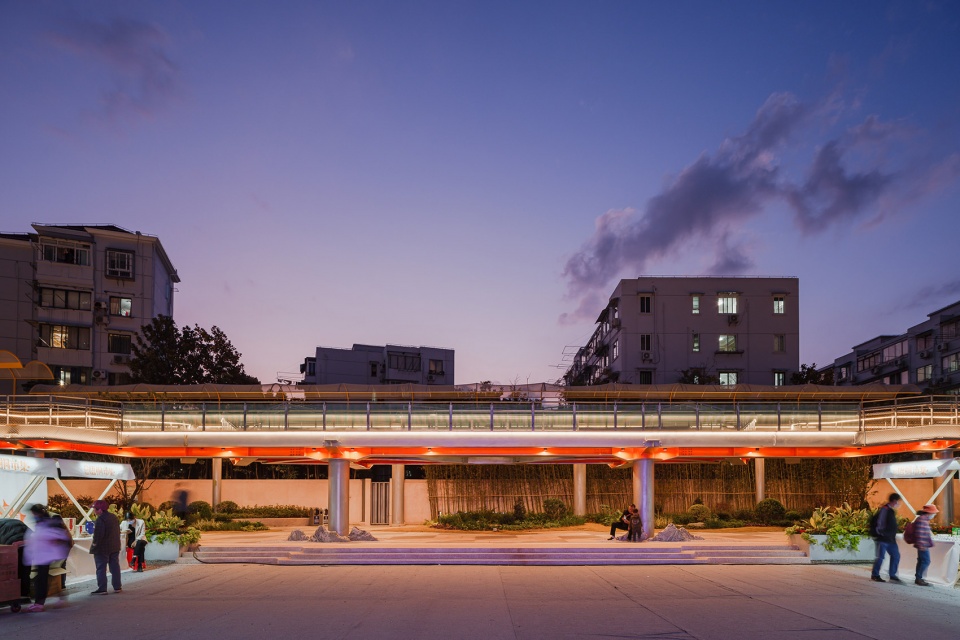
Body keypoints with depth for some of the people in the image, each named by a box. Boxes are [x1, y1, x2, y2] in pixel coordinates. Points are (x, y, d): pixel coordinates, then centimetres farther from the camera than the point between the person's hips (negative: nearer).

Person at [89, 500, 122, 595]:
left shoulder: (100, 519, -19)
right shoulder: (114, 517, 9)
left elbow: (98, 535, -25)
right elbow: (118, 531, 16)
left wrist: (94, 545, -12)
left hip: (102, 548, -8)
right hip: (115, 547, 8)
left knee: (101, 569, -1)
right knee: (115, 567, 13)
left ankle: (102, 589, -1)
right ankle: (117, 586, 18)